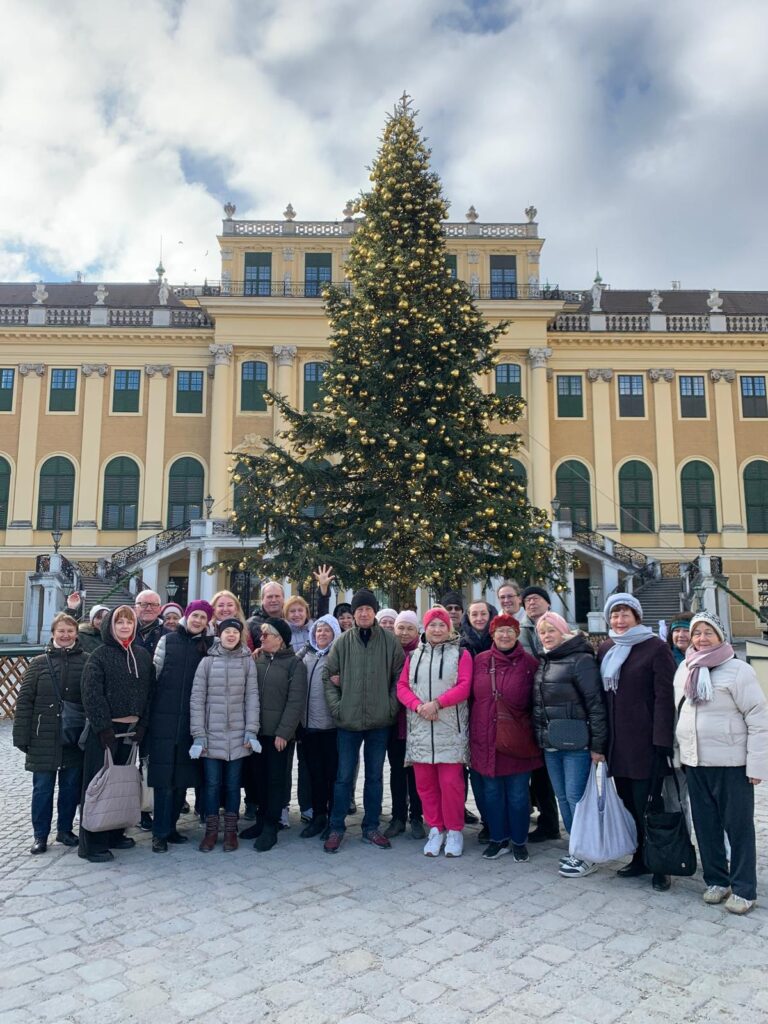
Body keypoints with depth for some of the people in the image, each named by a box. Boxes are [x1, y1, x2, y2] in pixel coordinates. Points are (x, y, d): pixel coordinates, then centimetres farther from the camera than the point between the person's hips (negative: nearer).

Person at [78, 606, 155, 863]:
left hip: (131, 728, 5)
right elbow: (91, 694, -12)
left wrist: (143, 723, 2)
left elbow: (150, 691, 10)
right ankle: (93, 843, 7)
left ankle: (115, 833, 25)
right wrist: (104, 727, -16)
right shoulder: (99, 656, -6)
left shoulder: (142, 656, 9)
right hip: (104, 729, -5)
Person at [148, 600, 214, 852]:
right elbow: (154, 675, 5)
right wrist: (149, 709, 3)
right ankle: (160, 832, 8)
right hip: (164, 717, -2)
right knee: (164, 777, -1)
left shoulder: (210, 645, 5)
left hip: (191, 719, 2)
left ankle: (170, 826, 22)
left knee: (183, 776, 8)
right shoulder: (167, 640, 2)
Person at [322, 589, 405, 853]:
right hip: (348, 721, 0)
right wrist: (336, 706, -5)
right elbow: (328, 675, 2)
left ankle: (371, 827, 25)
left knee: (375, 776, 12)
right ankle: (336, 828, 19)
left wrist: (391, 706, -5)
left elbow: (399, 677, 1)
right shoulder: (343, 641, -2)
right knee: (344, 776, 6)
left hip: (379, 721, 1)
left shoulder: (389, 641, -2)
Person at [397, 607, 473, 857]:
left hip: (451, 729, -3)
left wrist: (437, 703, -18)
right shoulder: (413, 656, 14)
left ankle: (454, 830, 11)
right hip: (420, 729, 3)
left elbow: (464, 686, -7)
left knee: (450, 782, -5)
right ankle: (435, 829, 19)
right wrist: (419, 706, -12)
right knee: (425, 782, 5)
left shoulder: (461, 654, 4)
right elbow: (402, 686, 6)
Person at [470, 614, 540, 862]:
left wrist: (535, 733, -1)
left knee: (517, 794, 8)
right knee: (491, 792, 12)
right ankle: (498, 839, 27)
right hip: (485, 739, 2)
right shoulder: (480, 660, 3)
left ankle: (519, 841, 25)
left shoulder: (529, 663, -3)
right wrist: (472, 733, 8)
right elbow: (472, 696, 9)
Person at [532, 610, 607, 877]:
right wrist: (540, 737, 15)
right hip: (550, 744, 8)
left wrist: (598, 744, -16)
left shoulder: (581, 659, -11)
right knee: (562, 797, 13)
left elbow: (596, 703, -14)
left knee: (576, 797, -3)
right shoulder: (543, 662, 13)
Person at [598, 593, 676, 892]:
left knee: (648, 805, 0)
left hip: (645, 743, -6)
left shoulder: (655, 648, -7)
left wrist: (662, 740, -17)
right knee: (629, 803, 12)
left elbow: (665, 697, -12)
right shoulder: (605, 649, 10)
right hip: (617, 743, 6)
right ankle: (640, 858, 26)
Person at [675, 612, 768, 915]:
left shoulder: (737, 670, -11)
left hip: (730, 763, -5)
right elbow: (677, 712, 16)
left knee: (738, 827, 5)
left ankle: (743, 889, 17)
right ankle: (716, 880, 27)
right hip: (694, 763, 6)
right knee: (706, 825, 13)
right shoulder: (684, 670, 8)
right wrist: (680, 753, 13)